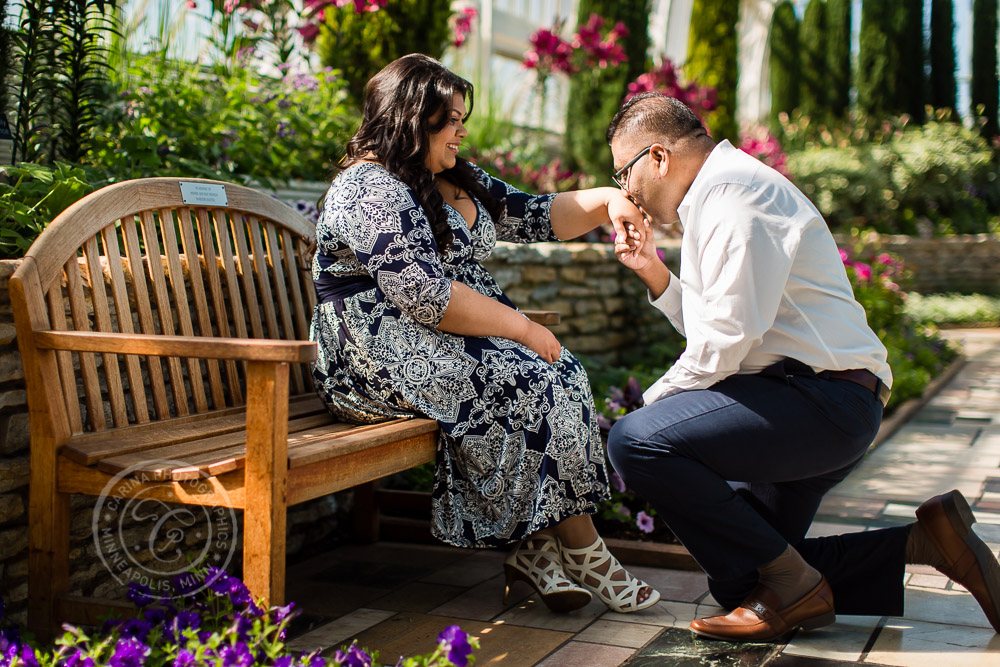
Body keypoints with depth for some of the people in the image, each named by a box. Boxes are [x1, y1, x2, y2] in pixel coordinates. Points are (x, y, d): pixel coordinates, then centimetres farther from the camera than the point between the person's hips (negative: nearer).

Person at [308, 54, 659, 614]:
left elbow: (536, 218, 20)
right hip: (384, 359, -9)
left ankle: (537, 549, -14)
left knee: (566, 374, -14)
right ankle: (583, 554, -12)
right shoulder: (370, 190, -14)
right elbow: (425, 296, -23)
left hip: (454, 343, 9)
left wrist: (605, 202, 2)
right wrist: (522, 327, -18)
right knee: (539, 385, -23)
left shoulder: (457, 181, 17)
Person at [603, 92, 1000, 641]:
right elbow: (714, 326, 22)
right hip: (824, 409, 11)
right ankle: (926, 541, 11)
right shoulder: (713, 198, 21)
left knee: (635, 440, -24)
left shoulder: (733, 190, -13)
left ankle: (793, 589, -13)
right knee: (739, 571, 12)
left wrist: (654, 401, -10)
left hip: (822, 398, -11)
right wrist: (655, 275, 12)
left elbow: (730, 335, -22)